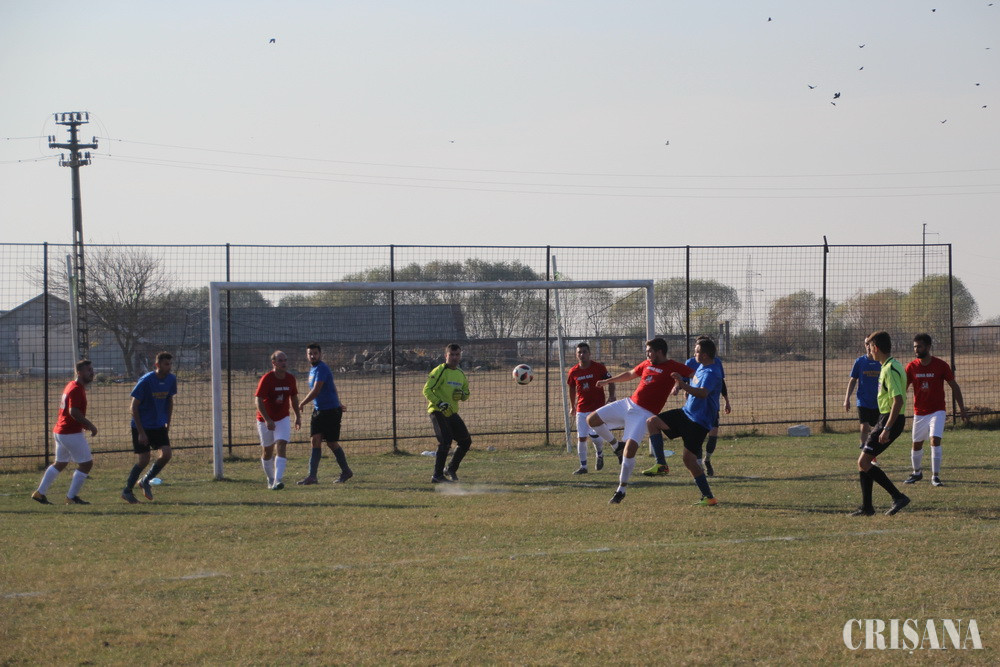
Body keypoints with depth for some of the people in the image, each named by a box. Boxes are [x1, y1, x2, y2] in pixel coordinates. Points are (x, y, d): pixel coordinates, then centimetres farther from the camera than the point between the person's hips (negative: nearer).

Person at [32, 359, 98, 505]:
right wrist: (90, 425, -20)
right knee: (86, 463, -2)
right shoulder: (77, 389, -16)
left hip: (60, 431, 10)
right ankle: (72, 496, 1)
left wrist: (84, 424, 18)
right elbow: (74, 412, -27)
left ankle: (39, 493, 23)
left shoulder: (70, 386, 16)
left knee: (60, 463, 21)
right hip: (72, 433, -10)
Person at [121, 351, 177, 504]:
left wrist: (167, 425, 11)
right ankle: (127, 491, 12)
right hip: (142, 427, -5)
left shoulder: (171, 380, -1)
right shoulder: (146, 381, -19)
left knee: (166, 454, -10)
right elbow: (134, 407, -15)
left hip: (159, 426, 5)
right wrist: (141, 432, -17)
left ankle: (145, 481, 13)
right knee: (143, 460, -7)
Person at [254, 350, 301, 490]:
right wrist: (267, 420, -29)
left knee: (281, 447, -17)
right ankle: (270, 480, 29)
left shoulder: (290, 378, -2)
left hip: (283, 419, 2)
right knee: (267, 451, 9)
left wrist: (298, 416, 13)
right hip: (265, 420, -2)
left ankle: (278, 481, -25)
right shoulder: (266, 379, -17)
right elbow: (258, 400, -21)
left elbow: (294, 398, 14)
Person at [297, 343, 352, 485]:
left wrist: (302, 404, -15)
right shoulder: (313, 370, 14)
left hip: (331, 411, -8)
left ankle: (346, 471, 18)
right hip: (318, 410, 8)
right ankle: (312, 476, -8)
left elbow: (316, 391, -24)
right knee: (316, 440, -3)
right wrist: (338, 403, 32)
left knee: (332, 443, 0)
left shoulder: (322, 369, -17)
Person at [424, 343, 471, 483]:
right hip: (437, 412, -8)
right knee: (445, 441, -19)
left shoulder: (461, 374, 14)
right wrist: (440, 404, -25)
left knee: (466, 441, 6)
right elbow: (427, 390, -14)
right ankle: (437, 476, -11)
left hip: (452, 413, 8)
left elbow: (466, 393, 22)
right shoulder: (440, 371, -9)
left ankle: (451, 469, 23)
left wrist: (462, 395, -3)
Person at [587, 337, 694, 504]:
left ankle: (621, 490, -8)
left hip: (644, 413, -7)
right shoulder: (647, 364, 14)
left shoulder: (673, 368, -7)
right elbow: (630, 374, 32)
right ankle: (616, 447, 21)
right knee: (592, 419, 4)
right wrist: (608, 381, 41)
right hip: (628, 404, 8)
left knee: (630, 448, -21)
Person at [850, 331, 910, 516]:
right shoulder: (891, 366, 15)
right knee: (863, 461, 12)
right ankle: (866, 507, 15)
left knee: (864, 462, -10)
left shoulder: (890, 369, -18)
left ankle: (897, 496, -9)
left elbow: (898, 400, -25)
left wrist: (887, 429, -26)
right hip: (884, 419, 10)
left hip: (889, 419, -10)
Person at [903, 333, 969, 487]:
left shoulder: (941, 365, -7)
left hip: (937, 411, -3)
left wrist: (962, 409, 0)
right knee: (917, 445, 9)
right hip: (919, 413, 3)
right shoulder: (911, 367, -2)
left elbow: (954, 387, 0)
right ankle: (917, 473, 32)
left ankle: (935, 476, -11)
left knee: (935, 441, -18)